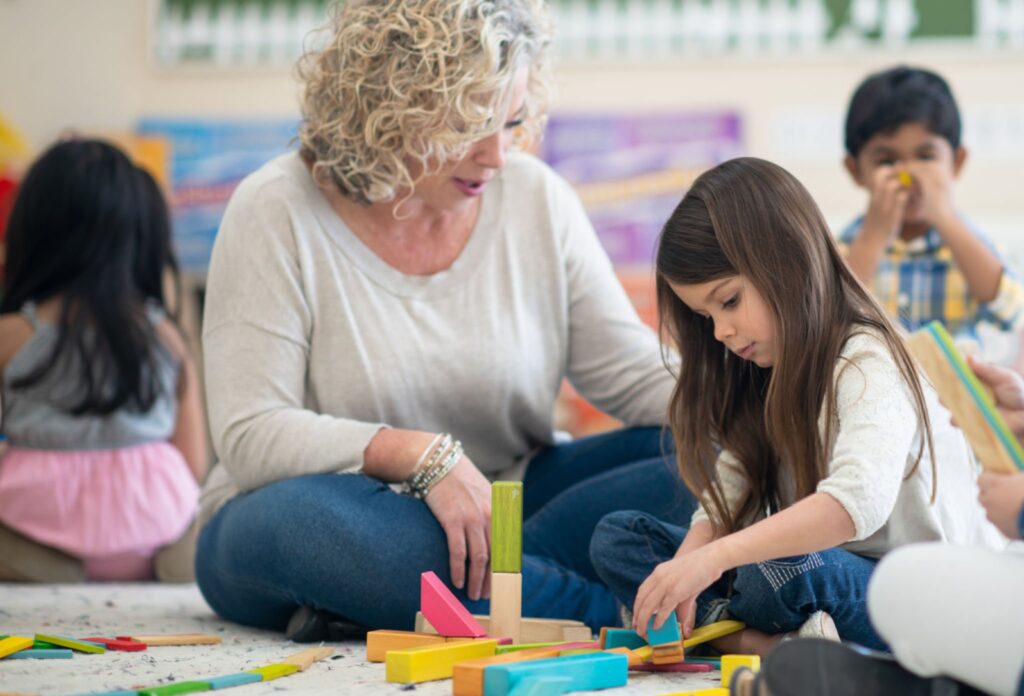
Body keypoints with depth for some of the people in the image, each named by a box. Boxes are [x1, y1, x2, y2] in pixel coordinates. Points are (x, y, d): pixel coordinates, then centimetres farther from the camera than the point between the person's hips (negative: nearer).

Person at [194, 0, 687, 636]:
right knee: (306, 514, -39)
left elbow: (636, 376, 3)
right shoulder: (278, 213, -11)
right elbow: (249, 438, -18)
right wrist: (423, 455, -29)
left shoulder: (537, 198, 1)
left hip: (498, 511, 4)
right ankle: (616, 618, -34)